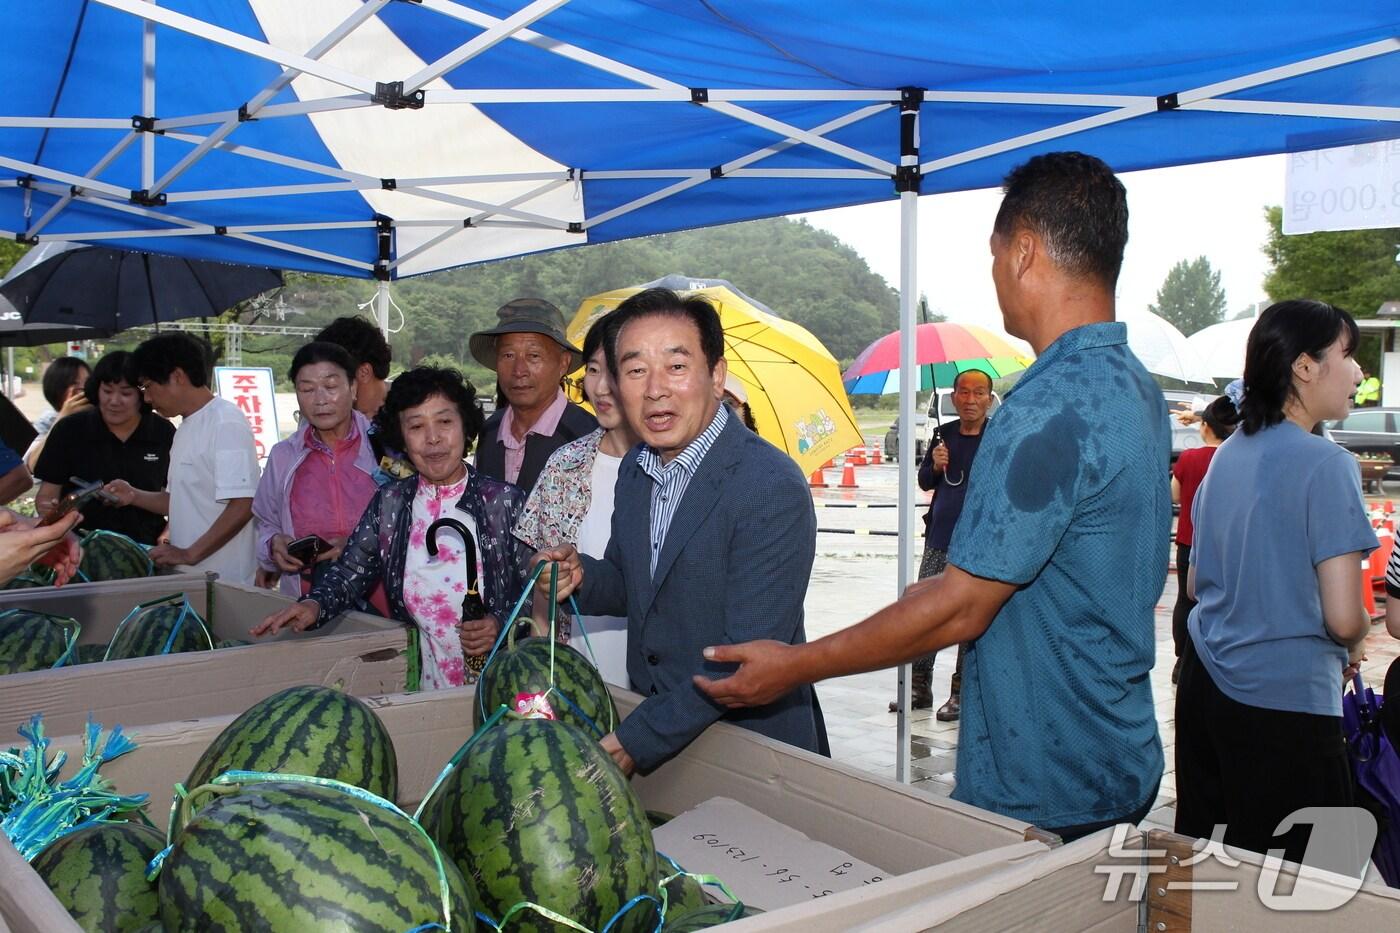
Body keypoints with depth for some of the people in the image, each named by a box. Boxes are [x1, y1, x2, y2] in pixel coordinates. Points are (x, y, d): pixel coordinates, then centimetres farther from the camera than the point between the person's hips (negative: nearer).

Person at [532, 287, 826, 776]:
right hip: (655, 732, 6)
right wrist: (583, 578, -8)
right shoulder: (634, 470, 1)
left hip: (753, 744, -6)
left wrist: (633, 741, -23)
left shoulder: (773, 488, -23)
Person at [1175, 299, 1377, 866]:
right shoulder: (1325, 463, -14)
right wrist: (1353, 646, 4)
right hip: (1286, 701, -7)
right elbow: (1344, 618, -16)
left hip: (1204, 686, 7)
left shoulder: (1227, 455, 8)